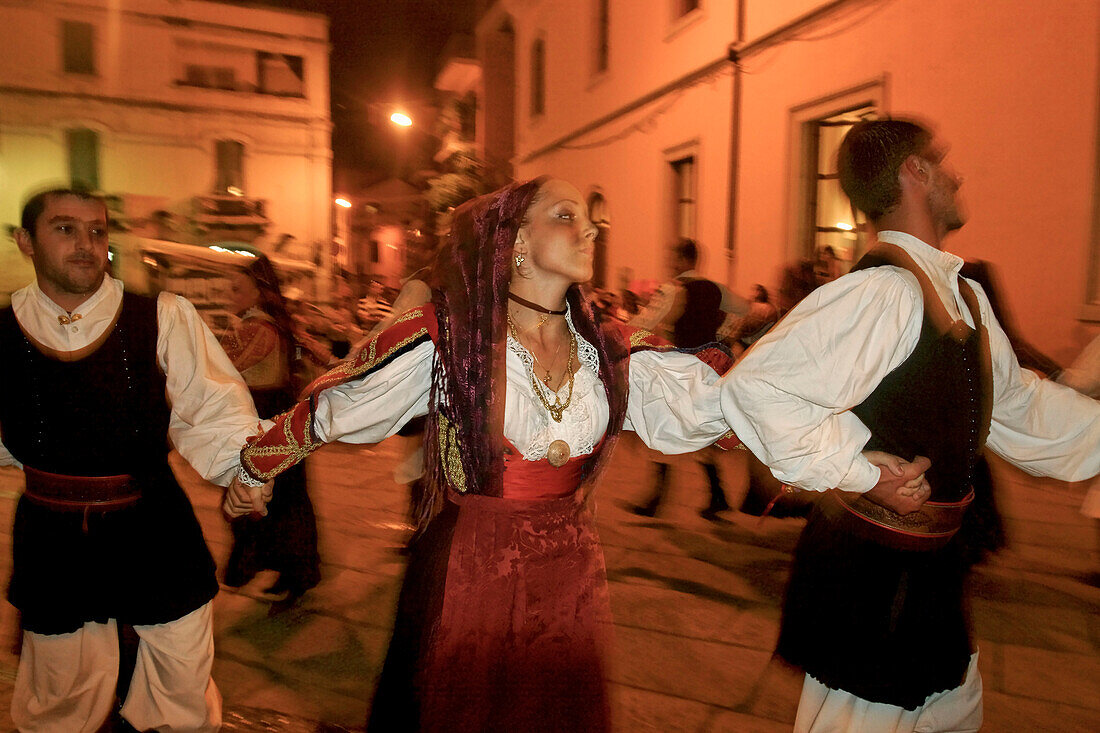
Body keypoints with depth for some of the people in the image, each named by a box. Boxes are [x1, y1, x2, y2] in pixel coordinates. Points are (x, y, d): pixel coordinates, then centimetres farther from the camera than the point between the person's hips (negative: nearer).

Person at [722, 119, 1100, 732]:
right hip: (870, 571, -9)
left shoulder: (963, 294, 6)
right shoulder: (884, 291, -26)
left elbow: (1016, 405, 18)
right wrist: (860, 472, -25)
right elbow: (756, 386, -34)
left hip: (932, 562, 10)